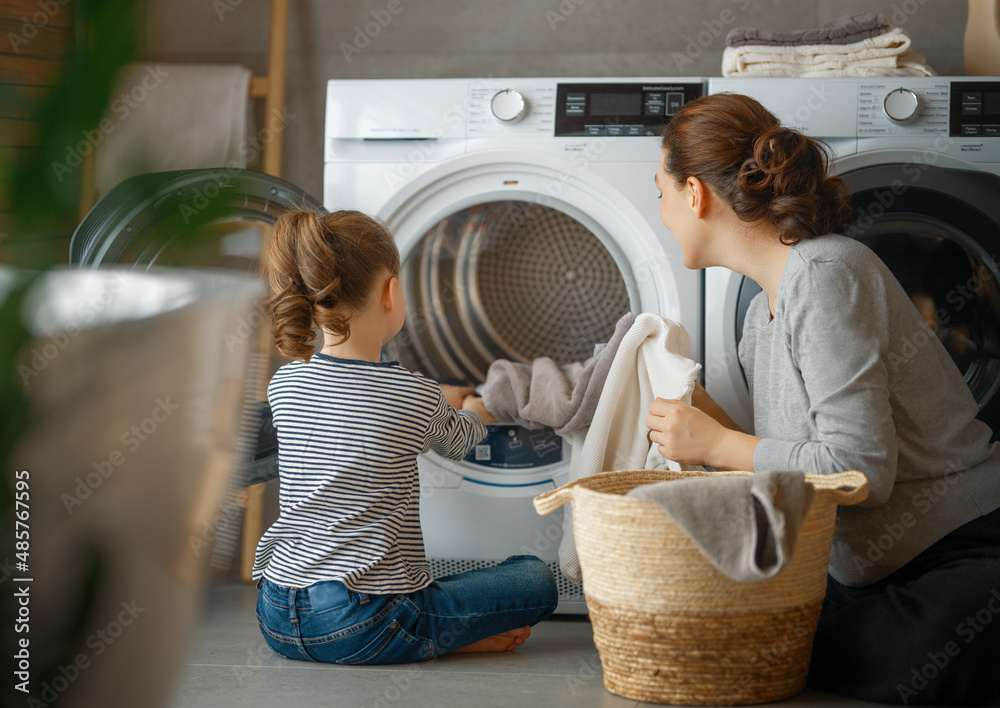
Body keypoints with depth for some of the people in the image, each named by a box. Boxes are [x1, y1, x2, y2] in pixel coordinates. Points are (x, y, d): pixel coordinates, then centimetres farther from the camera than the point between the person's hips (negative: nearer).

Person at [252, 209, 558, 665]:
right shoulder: (416, 398, -11)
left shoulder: (283, 386, 2)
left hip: (276, 620, 6)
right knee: (535, 579, 7)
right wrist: (475, 411, 40)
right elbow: (455, 442, 14)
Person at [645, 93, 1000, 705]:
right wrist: (706, 414, 6)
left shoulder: (826, 275, -16)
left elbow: (862, 469, -22)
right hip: (880, 568, 9)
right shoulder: (763, 314, 13)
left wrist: (717, 445, -13)